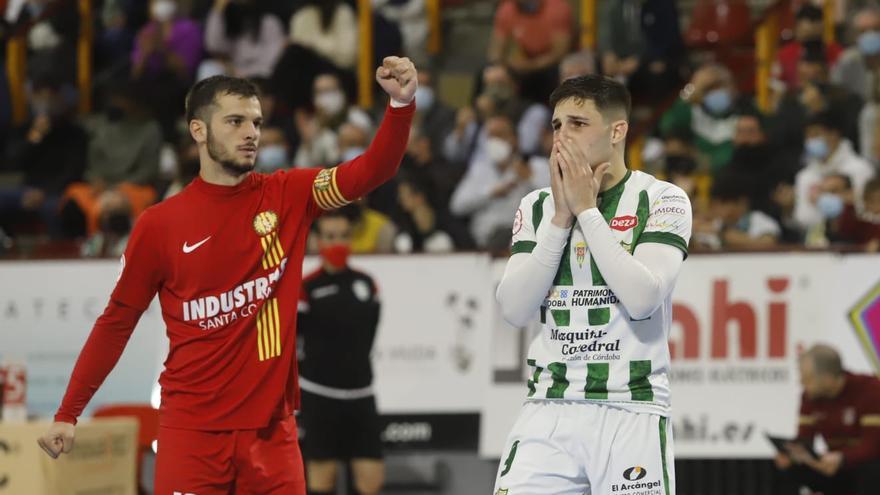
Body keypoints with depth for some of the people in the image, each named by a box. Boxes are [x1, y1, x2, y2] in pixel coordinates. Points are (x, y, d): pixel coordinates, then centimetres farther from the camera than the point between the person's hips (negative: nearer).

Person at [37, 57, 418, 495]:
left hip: (271, 429, 2)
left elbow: (371, 171, -9)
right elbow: (116, 322, 7)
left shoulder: (288, 196, 3)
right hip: (190, 432, -2)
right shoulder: (159, 225, -1)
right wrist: (68, 414, 5)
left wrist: (401, 104, -27)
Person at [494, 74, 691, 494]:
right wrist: (561, 217, -6)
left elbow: (642, 298, -15)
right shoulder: (537, 206, 11)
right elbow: (515, 310, 0)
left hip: (631, 411, -3)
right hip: (549, 412, 3)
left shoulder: (661, 200, 0)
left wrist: (587, 209, -10)